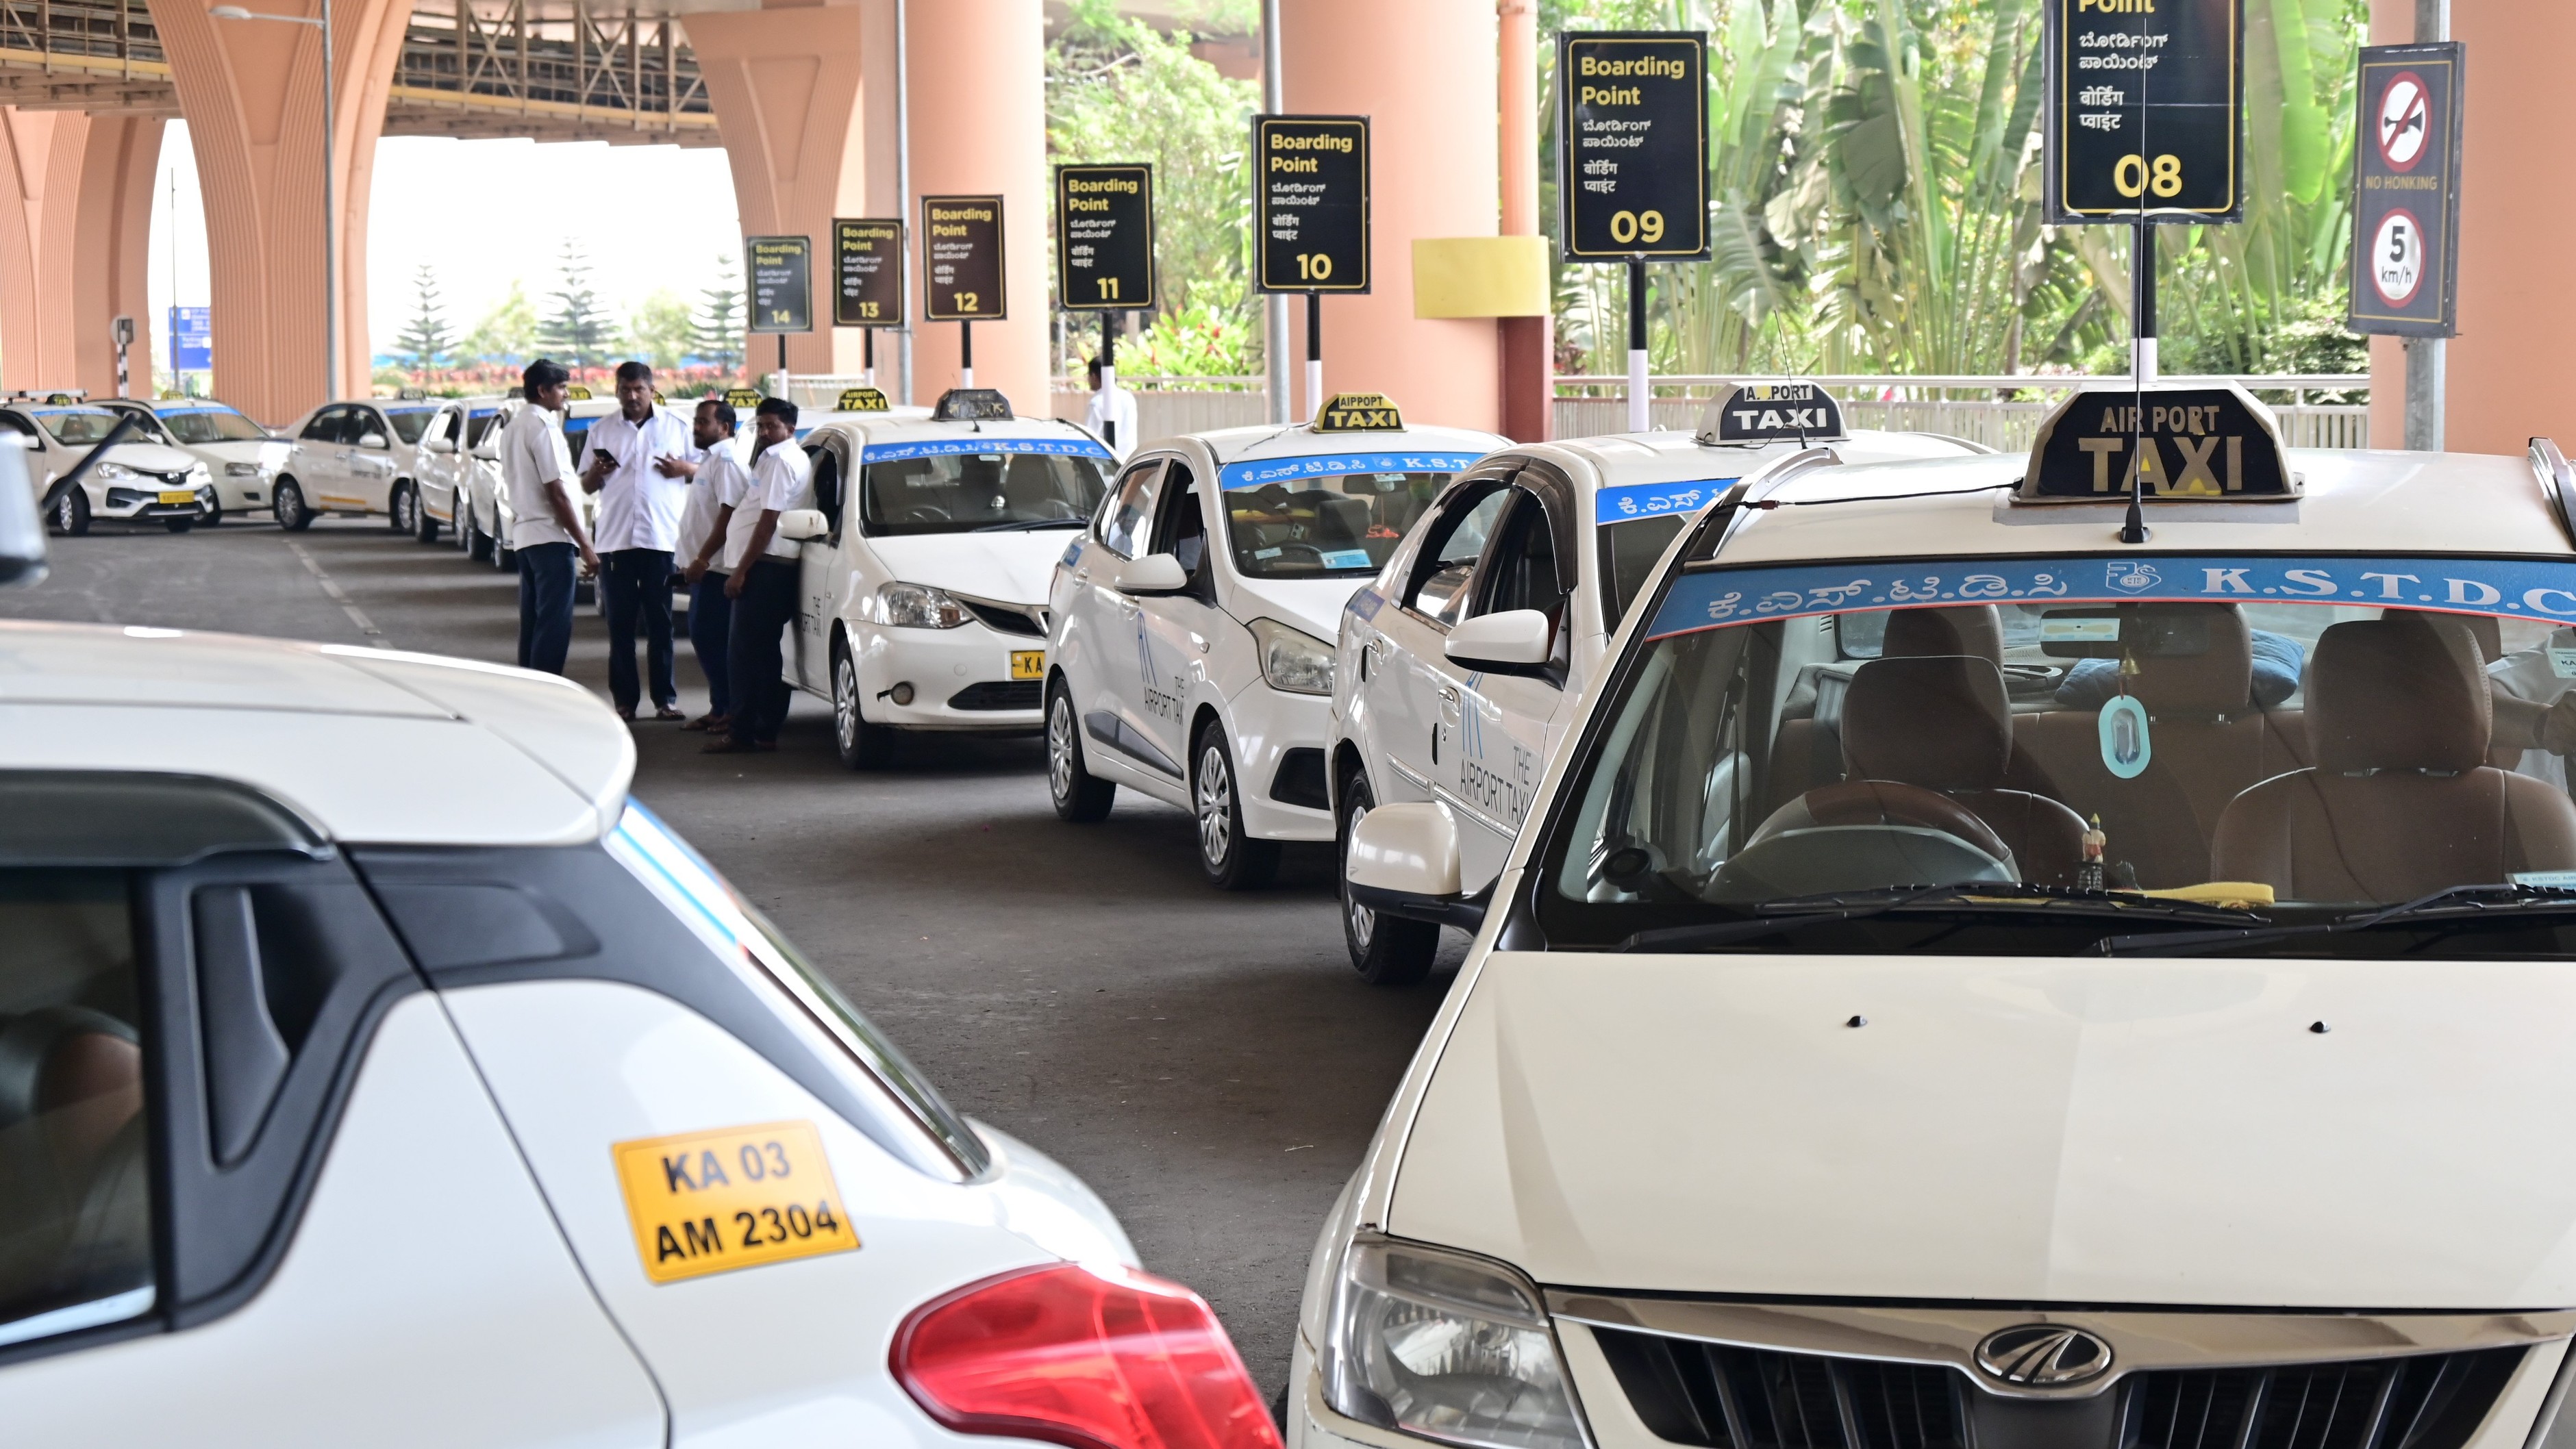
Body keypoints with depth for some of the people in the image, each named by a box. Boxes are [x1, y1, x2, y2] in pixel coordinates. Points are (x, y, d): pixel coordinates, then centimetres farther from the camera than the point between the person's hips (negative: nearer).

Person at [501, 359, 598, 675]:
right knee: (554, 625, -9)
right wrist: (584, 545, -14)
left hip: (524, 536, 9)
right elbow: (556, 492, -16)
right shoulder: (543, 427, -13)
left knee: (533, 622, 12)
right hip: (550, 536, -9)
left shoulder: (513, 426, 16)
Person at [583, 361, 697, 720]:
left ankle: (666, 699, 2)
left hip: (663, 538, -1)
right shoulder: (601, 430, 13)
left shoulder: (676, 427, 9)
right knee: (620, 625, 1)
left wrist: (683, 469, -9)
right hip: (615, 538, 1)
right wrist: (596, 472, -8)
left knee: (660, 623, 0)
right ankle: (624, 700, 4)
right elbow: (586, 486, 15)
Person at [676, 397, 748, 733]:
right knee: (702, 637, 11)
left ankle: (730, 710, -6)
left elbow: (729, 514, -22)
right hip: (705, 567, 11)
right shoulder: (710, 459, 18)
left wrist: (702, 559, -22)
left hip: (716, 567, -11)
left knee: (712, 639, -10)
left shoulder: (727, 461, -14)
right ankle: (719, 708, 16)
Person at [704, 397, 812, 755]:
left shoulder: (777, 459, -10)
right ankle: (766, 731, 13)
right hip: (784, 565, 11)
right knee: (767, 651, 12)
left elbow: (768, 520, -18)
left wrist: (741, 570, -18)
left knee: (745, 651, -11)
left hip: (765, 565, -11)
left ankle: (742, 733, -13)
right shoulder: (798, 460, 23)